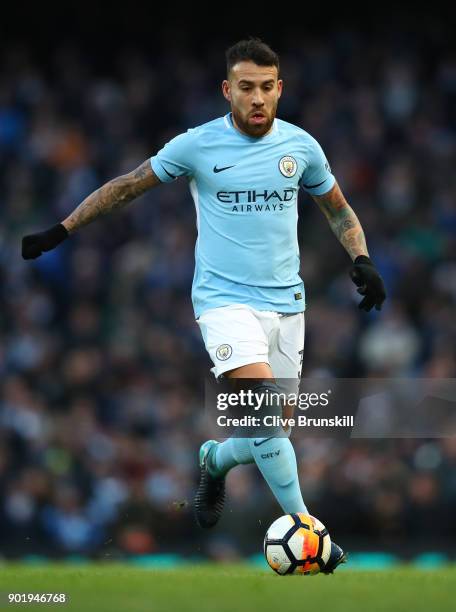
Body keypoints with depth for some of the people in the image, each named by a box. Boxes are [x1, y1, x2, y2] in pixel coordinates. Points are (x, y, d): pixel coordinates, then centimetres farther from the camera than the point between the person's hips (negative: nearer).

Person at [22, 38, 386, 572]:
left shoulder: (300, 146, 4)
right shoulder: (197, 146, -5)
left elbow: (337, 209, 19)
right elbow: (127, 186, 6)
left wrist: (361, 260, 3)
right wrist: (60, 232, 5)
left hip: (286, 302, 4)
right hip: (224, 299, -4)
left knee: (273, 429, 4)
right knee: (268, 407, -25)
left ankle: (216, 460, 38)